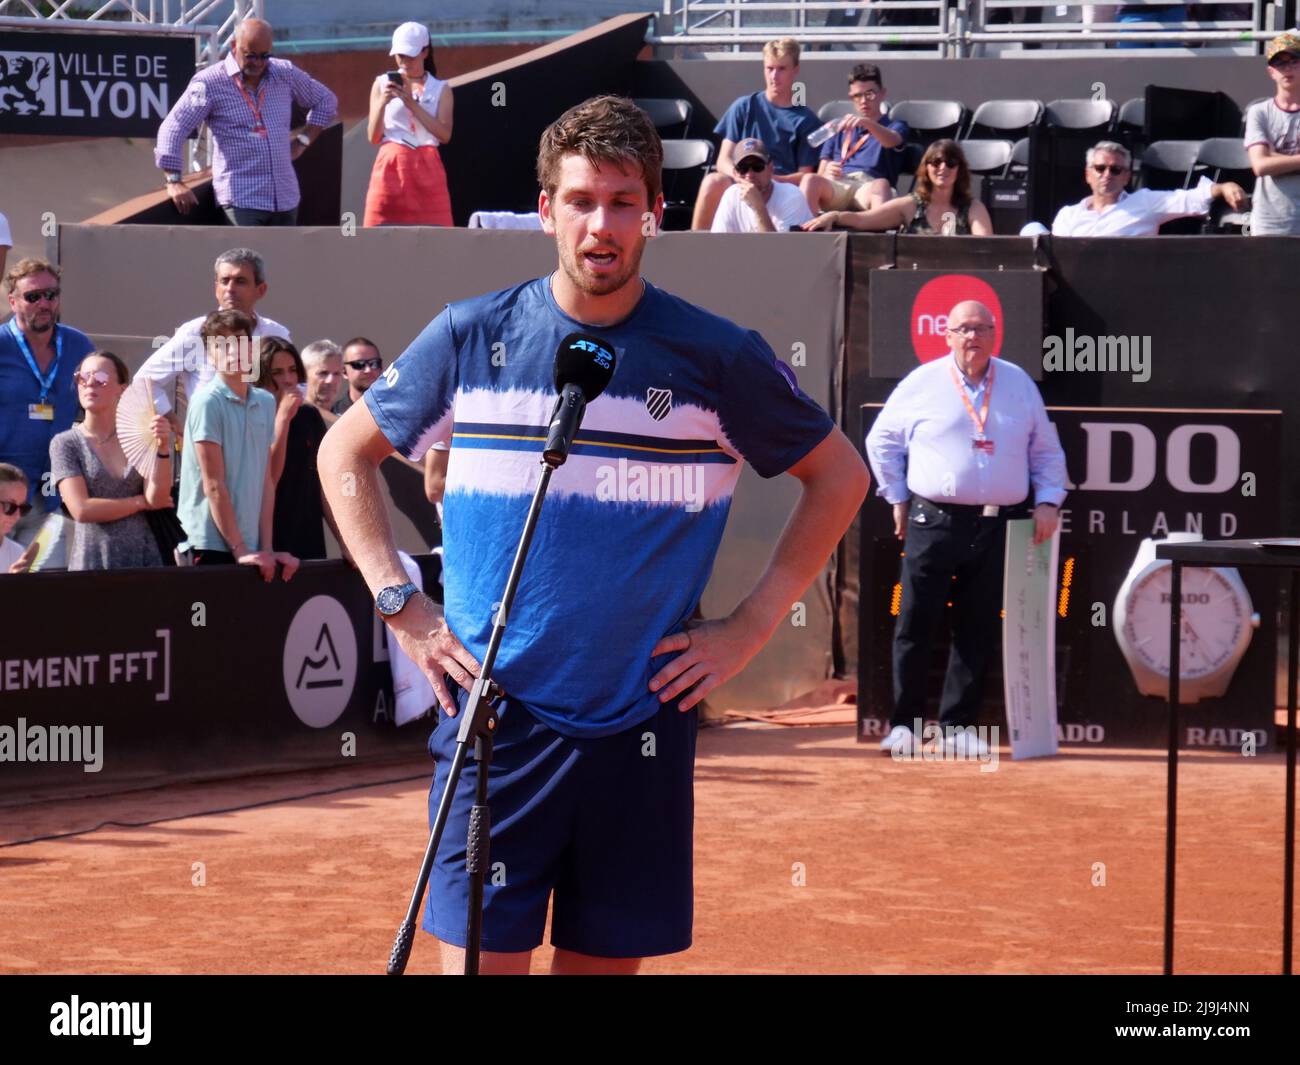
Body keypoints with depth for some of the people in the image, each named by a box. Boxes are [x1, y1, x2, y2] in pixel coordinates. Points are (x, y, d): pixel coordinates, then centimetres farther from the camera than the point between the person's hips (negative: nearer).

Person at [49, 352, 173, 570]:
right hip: (92, 560, -1)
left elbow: (157, 499, -4)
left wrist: (162, 449, -17)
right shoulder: (65, 443, 2)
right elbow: (81, 509, -8)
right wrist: (141, 502, -2)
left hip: (143, 557, 1)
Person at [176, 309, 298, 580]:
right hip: (210, 546, -5)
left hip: (250, 549, 5)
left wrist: (266, 548, 4)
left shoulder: (266, 403, 9)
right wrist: (239, 550, -12)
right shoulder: (207, 402, -9)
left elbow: (266, 482, 10)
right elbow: (213, 485, -11)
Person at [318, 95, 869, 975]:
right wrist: (400, 607, 4)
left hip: (642, 728, 1)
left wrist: (750, 628, 4)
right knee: (479, 953, -5)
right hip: (494, 722, 0)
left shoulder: (718, 357, 0)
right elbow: (345, 452, 15)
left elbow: (840, 475, 12)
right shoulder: (471, 337, 2)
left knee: (609, 958, 7)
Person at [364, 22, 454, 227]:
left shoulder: (440, 89, 8)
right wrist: (382, 102, -10)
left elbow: (445, 134, -5)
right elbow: (373, 137, 6)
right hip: (391, 167, 0)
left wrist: (413, 104, -12)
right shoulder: (382, 84, 9)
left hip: (427, 170, 0)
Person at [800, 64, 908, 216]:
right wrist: (827, 173, -5)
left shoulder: (895, 127, 23)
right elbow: (820, 176, 22)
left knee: (881, 185, -39)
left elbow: (890, 141, -4)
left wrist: (866, 123, -26)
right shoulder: (839, 130, 32)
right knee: (810, 179, -32)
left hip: (868, 189, -2)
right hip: (836, 187, 2)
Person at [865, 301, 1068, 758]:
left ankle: (957, 725, 13)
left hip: (998, 528, 2)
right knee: (915, 624, -2)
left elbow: (1046, 450, 18)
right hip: (934, 524, -2)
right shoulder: (923, 383, 4)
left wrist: (1047, 501, 5)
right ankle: (904, 723, 7)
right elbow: (882, 441, 13)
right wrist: (898, 498, 9)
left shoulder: (1019, 384, 11)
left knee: (978, 630, 4)